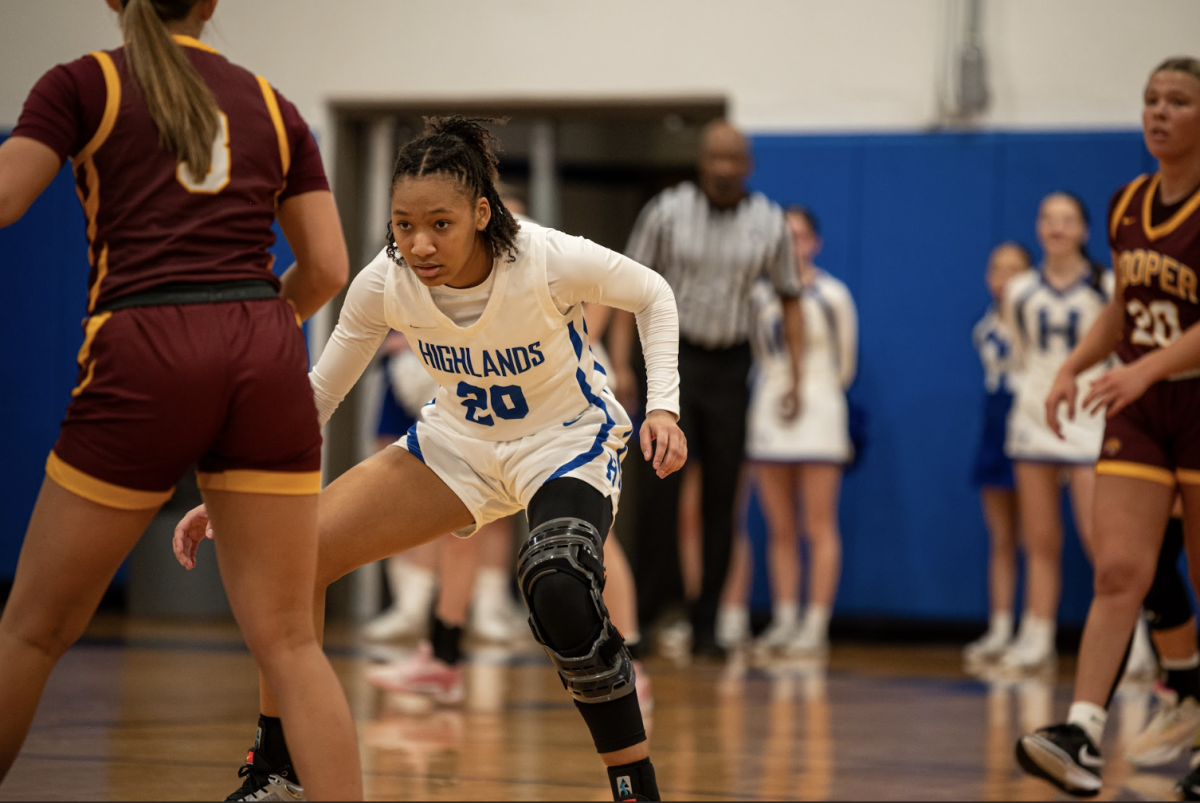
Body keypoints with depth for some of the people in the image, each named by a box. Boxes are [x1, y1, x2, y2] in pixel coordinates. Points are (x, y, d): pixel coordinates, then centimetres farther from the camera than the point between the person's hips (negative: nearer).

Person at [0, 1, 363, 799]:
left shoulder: (84, 84, 8)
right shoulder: (271, 104, 19)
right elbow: (327, 268, 14)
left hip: (146, 354, -3)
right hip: (268, 362, 3)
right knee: (288, 640, 4)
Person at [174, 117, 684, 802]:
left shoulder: (549, 261, -30)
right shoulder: (385, 284, -20)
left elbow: (653, 295, -10)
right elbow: (316, 395, -6)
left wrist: (662, 407, -22)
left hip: (568, 439, -4)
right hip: (457, 441, 5)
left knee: (560, 598, -35)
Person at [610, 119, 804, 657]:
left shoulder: (769, 225, 2)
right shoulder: (667, 212, -2)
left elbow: (789, 299, 12)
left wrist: (795, 377, 6)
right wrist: (620, 364, -7)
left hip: (730, 365, 2)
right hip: (675, 355, -2)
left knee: (721, 495, 1)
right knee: (664, 479, -16)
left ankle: (706, 626, 7)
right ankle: (650, 606, -7)